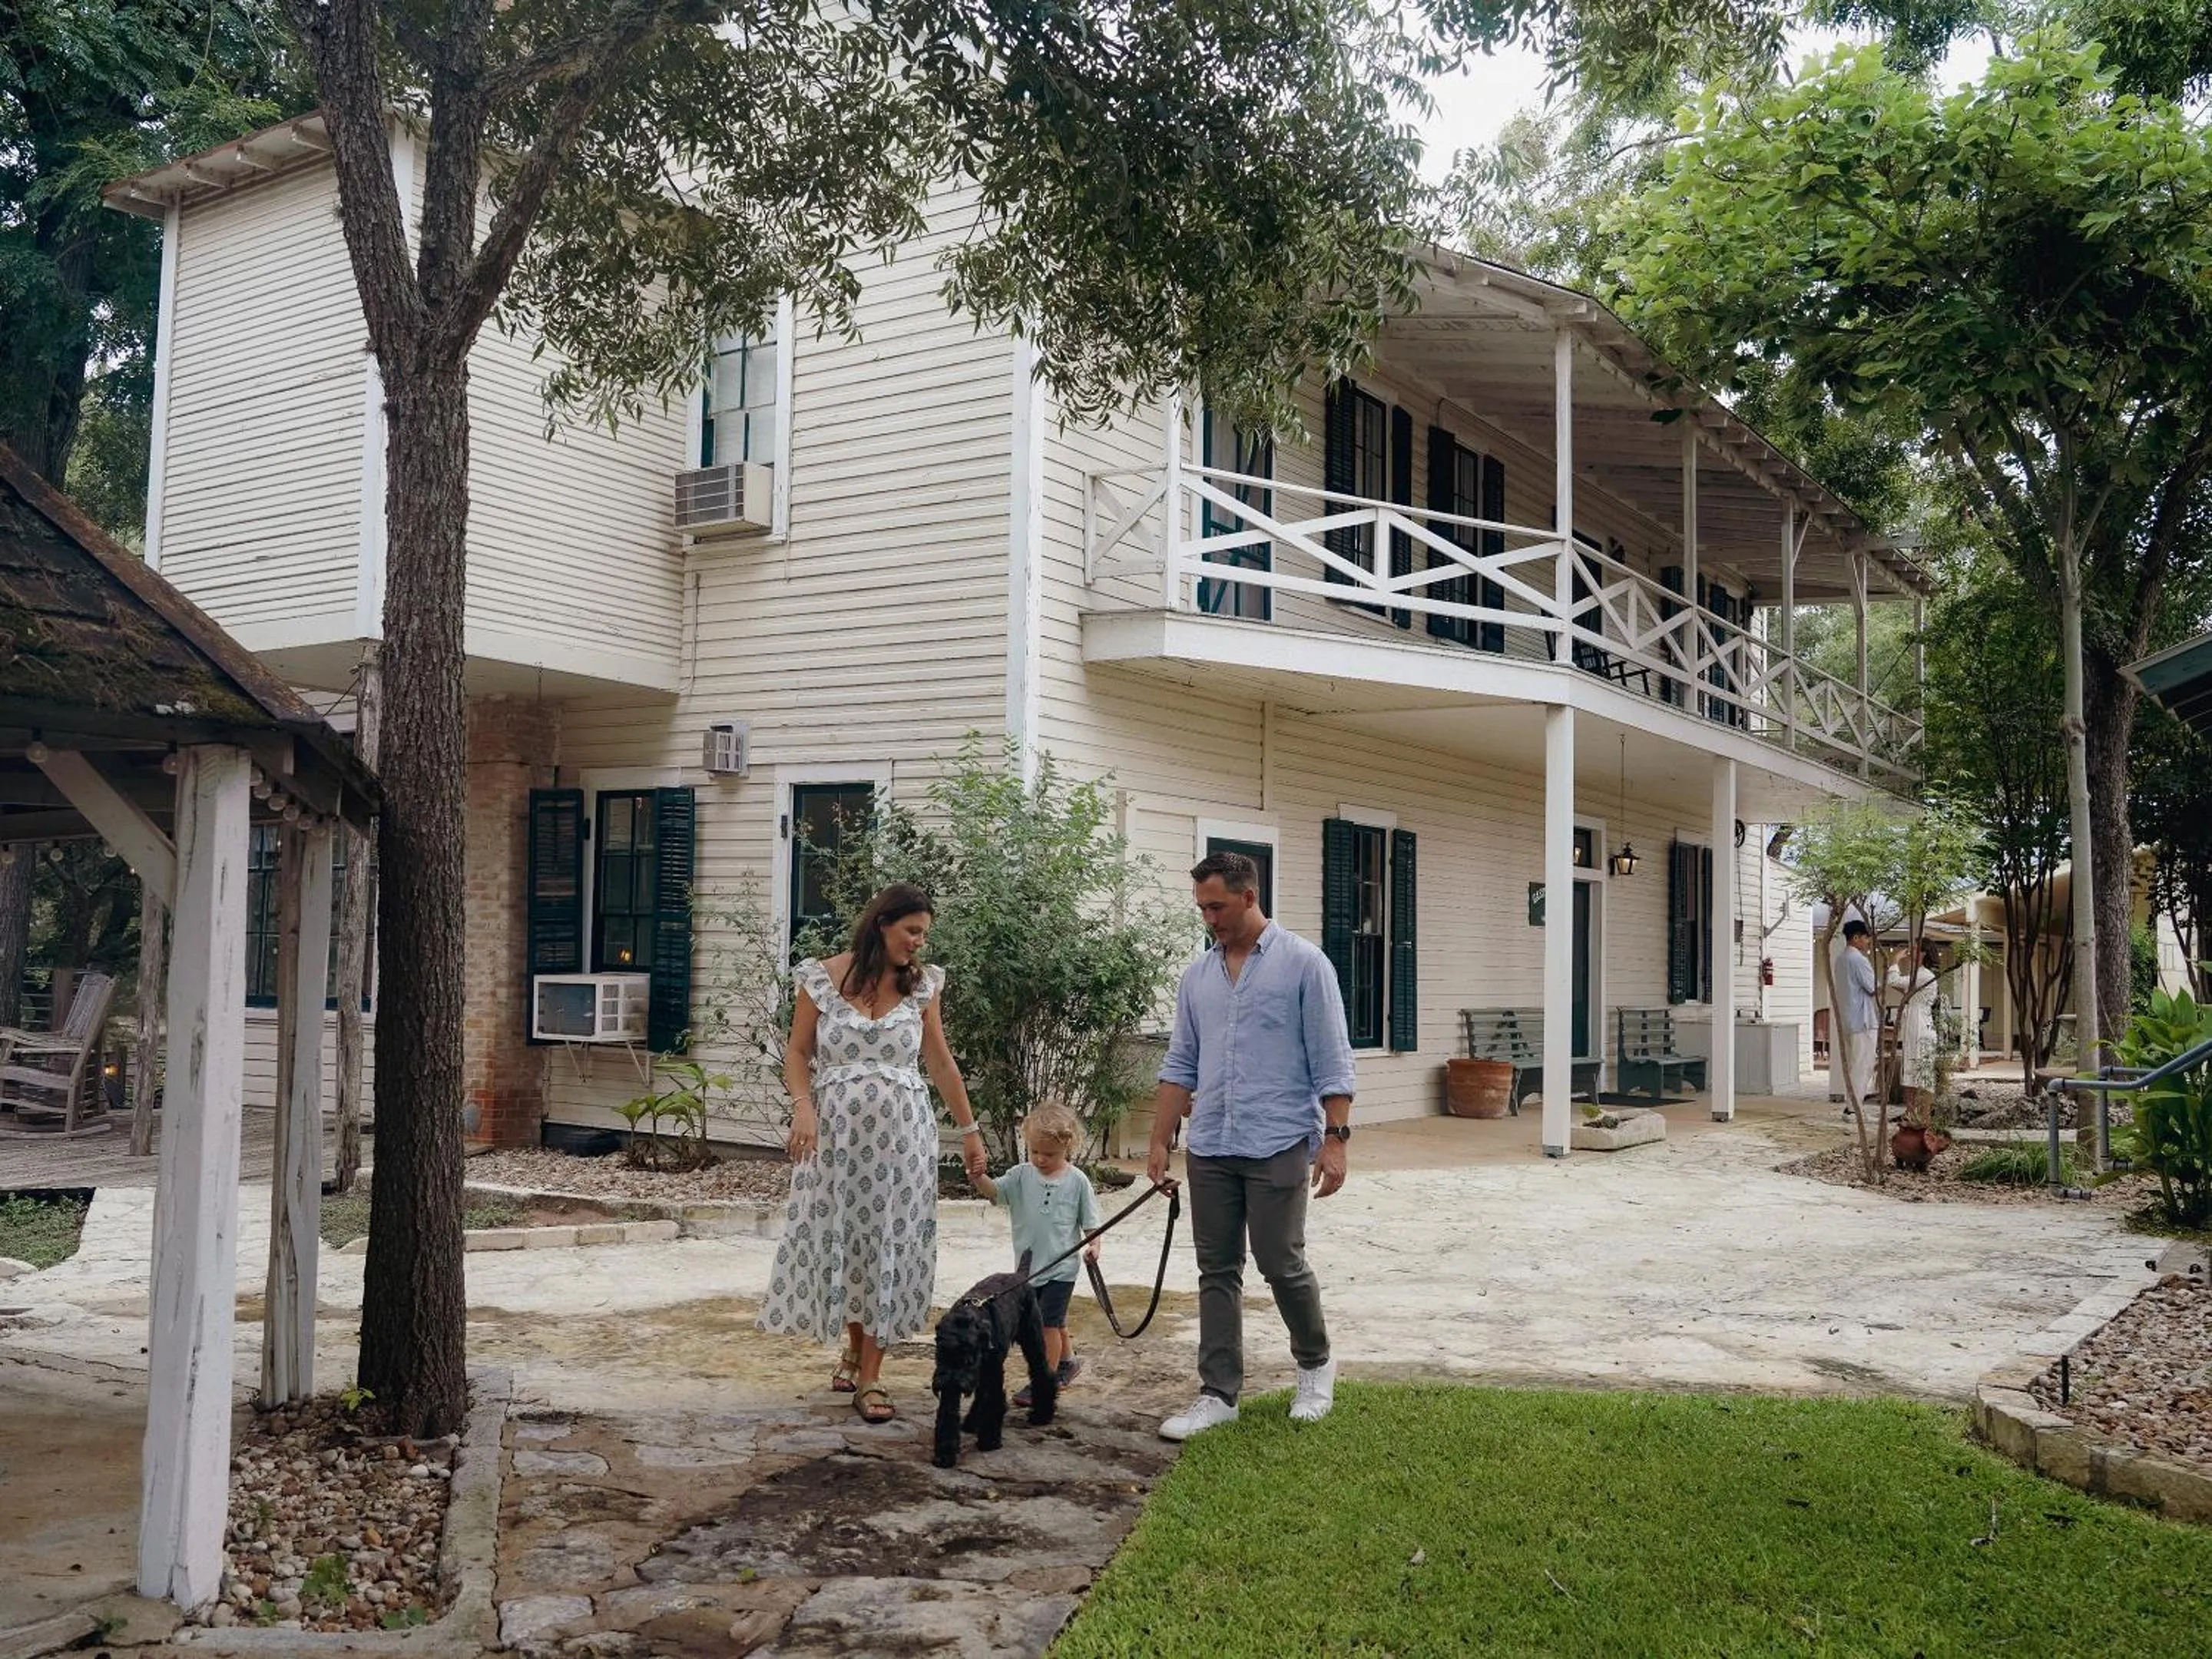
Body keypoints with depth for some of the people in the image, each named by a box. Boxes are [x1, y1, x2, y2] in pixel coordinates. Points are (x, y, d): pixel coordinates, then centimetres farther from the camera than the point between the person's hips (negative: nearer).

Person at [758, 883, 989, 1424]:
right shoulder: (823, 977, -2)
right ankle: (854, 1349, 29)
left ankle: (870, 1376, 4)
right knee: (839, 1236, 6)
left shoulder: (922, 984, 3)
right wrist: (803, 1108, -15)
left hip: (901, 1133, 1)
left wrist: (969, 1129, 12)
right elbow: (797, 1053, 2)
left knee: (890, 1243, -1)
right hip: (836, 1130, -1)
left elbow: (940, 1061, 10)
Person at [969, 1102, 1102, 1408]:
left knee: (1048, 1322, -6)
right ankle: (1068, 1361, 43)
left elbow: (1090, 1221, -1)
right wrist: (978, 1176, -34)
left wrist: (1093, 1245, -18)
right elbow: (993, 1192, -15)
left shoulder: (1077, 1181, -6)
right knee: (1054, 1323, 20)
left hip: (1060, 1268, -4)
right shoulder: (1021, 1176, -1)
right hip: (1028, 1266, 4)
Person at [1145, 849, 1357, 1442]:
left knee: (1281, 1264, -1)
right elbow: (1180, 1066, 15)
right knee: (1217, 1272, 6)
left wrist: (1335, 1138, -12)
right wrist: (1161, 1142, 10)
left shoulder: (1303, 965, -4)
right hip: (1210, 1149, 5)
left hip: (1278, 1146, -5)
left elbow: (1332, 1063, -6)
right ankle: (1219, 1394, 13)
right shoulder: (1197, 976, 12)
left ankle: (1315, 1363, 25)